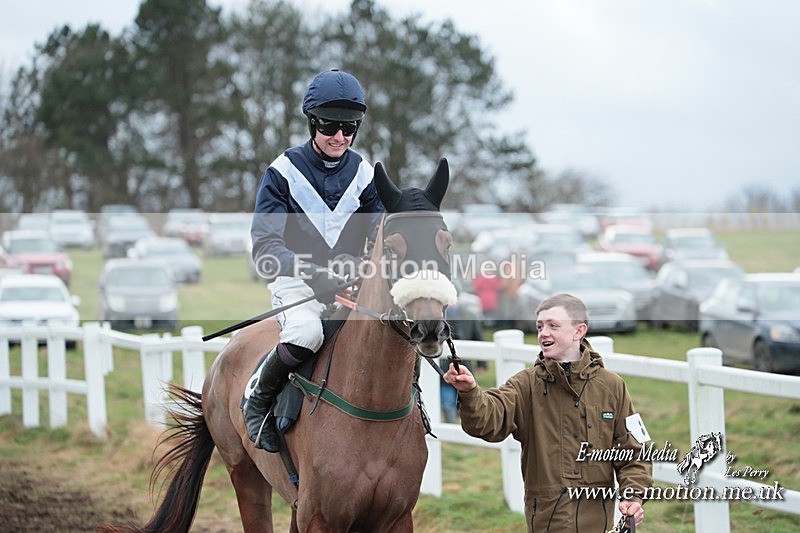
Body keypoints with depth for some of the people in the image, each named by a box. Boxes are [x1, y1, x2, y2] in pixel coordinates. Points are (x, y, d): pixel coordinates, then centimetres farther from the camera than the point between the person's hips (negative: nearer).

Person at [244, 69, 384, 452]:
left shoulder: (363, 174, 8)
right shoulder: (284, 172, -4)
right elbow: (265, 244, -11)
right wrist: (313, 274, -28)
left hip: (352, 281, 4)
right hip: (298, 281, -4)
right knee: (305, 334, -37)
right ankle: (259, 398, -10)